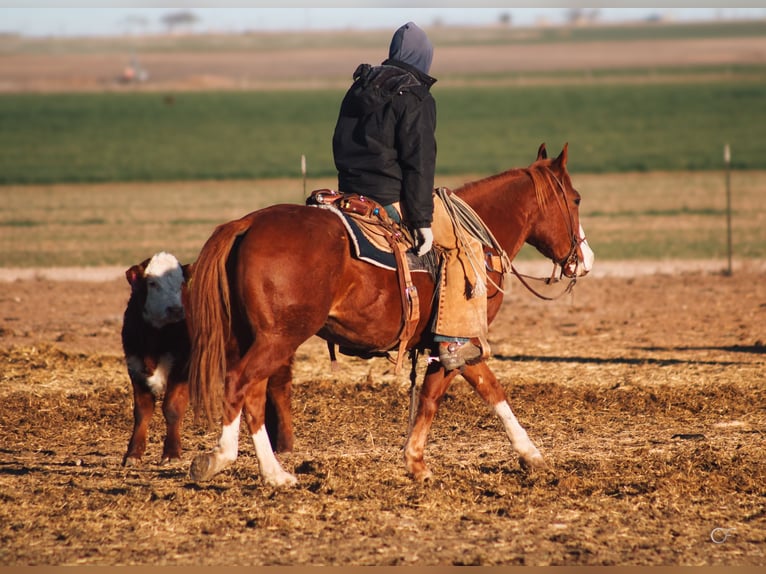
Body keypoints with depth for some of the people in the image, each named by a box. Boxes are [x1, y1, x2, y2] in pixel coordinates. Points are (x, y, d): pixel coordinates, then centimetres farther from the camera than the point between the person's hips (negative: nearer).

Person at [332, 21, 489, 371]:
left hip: (352, 194, 9)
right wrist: (423, 219, -17)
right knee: (465, 246, 0)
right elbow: (419, 162, -16)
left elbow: (340, 145, 20)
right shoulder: (416, 99, -10)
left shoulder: (359, 89, 14)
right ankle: (454, 341, -8)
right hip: (393, 198, -8)